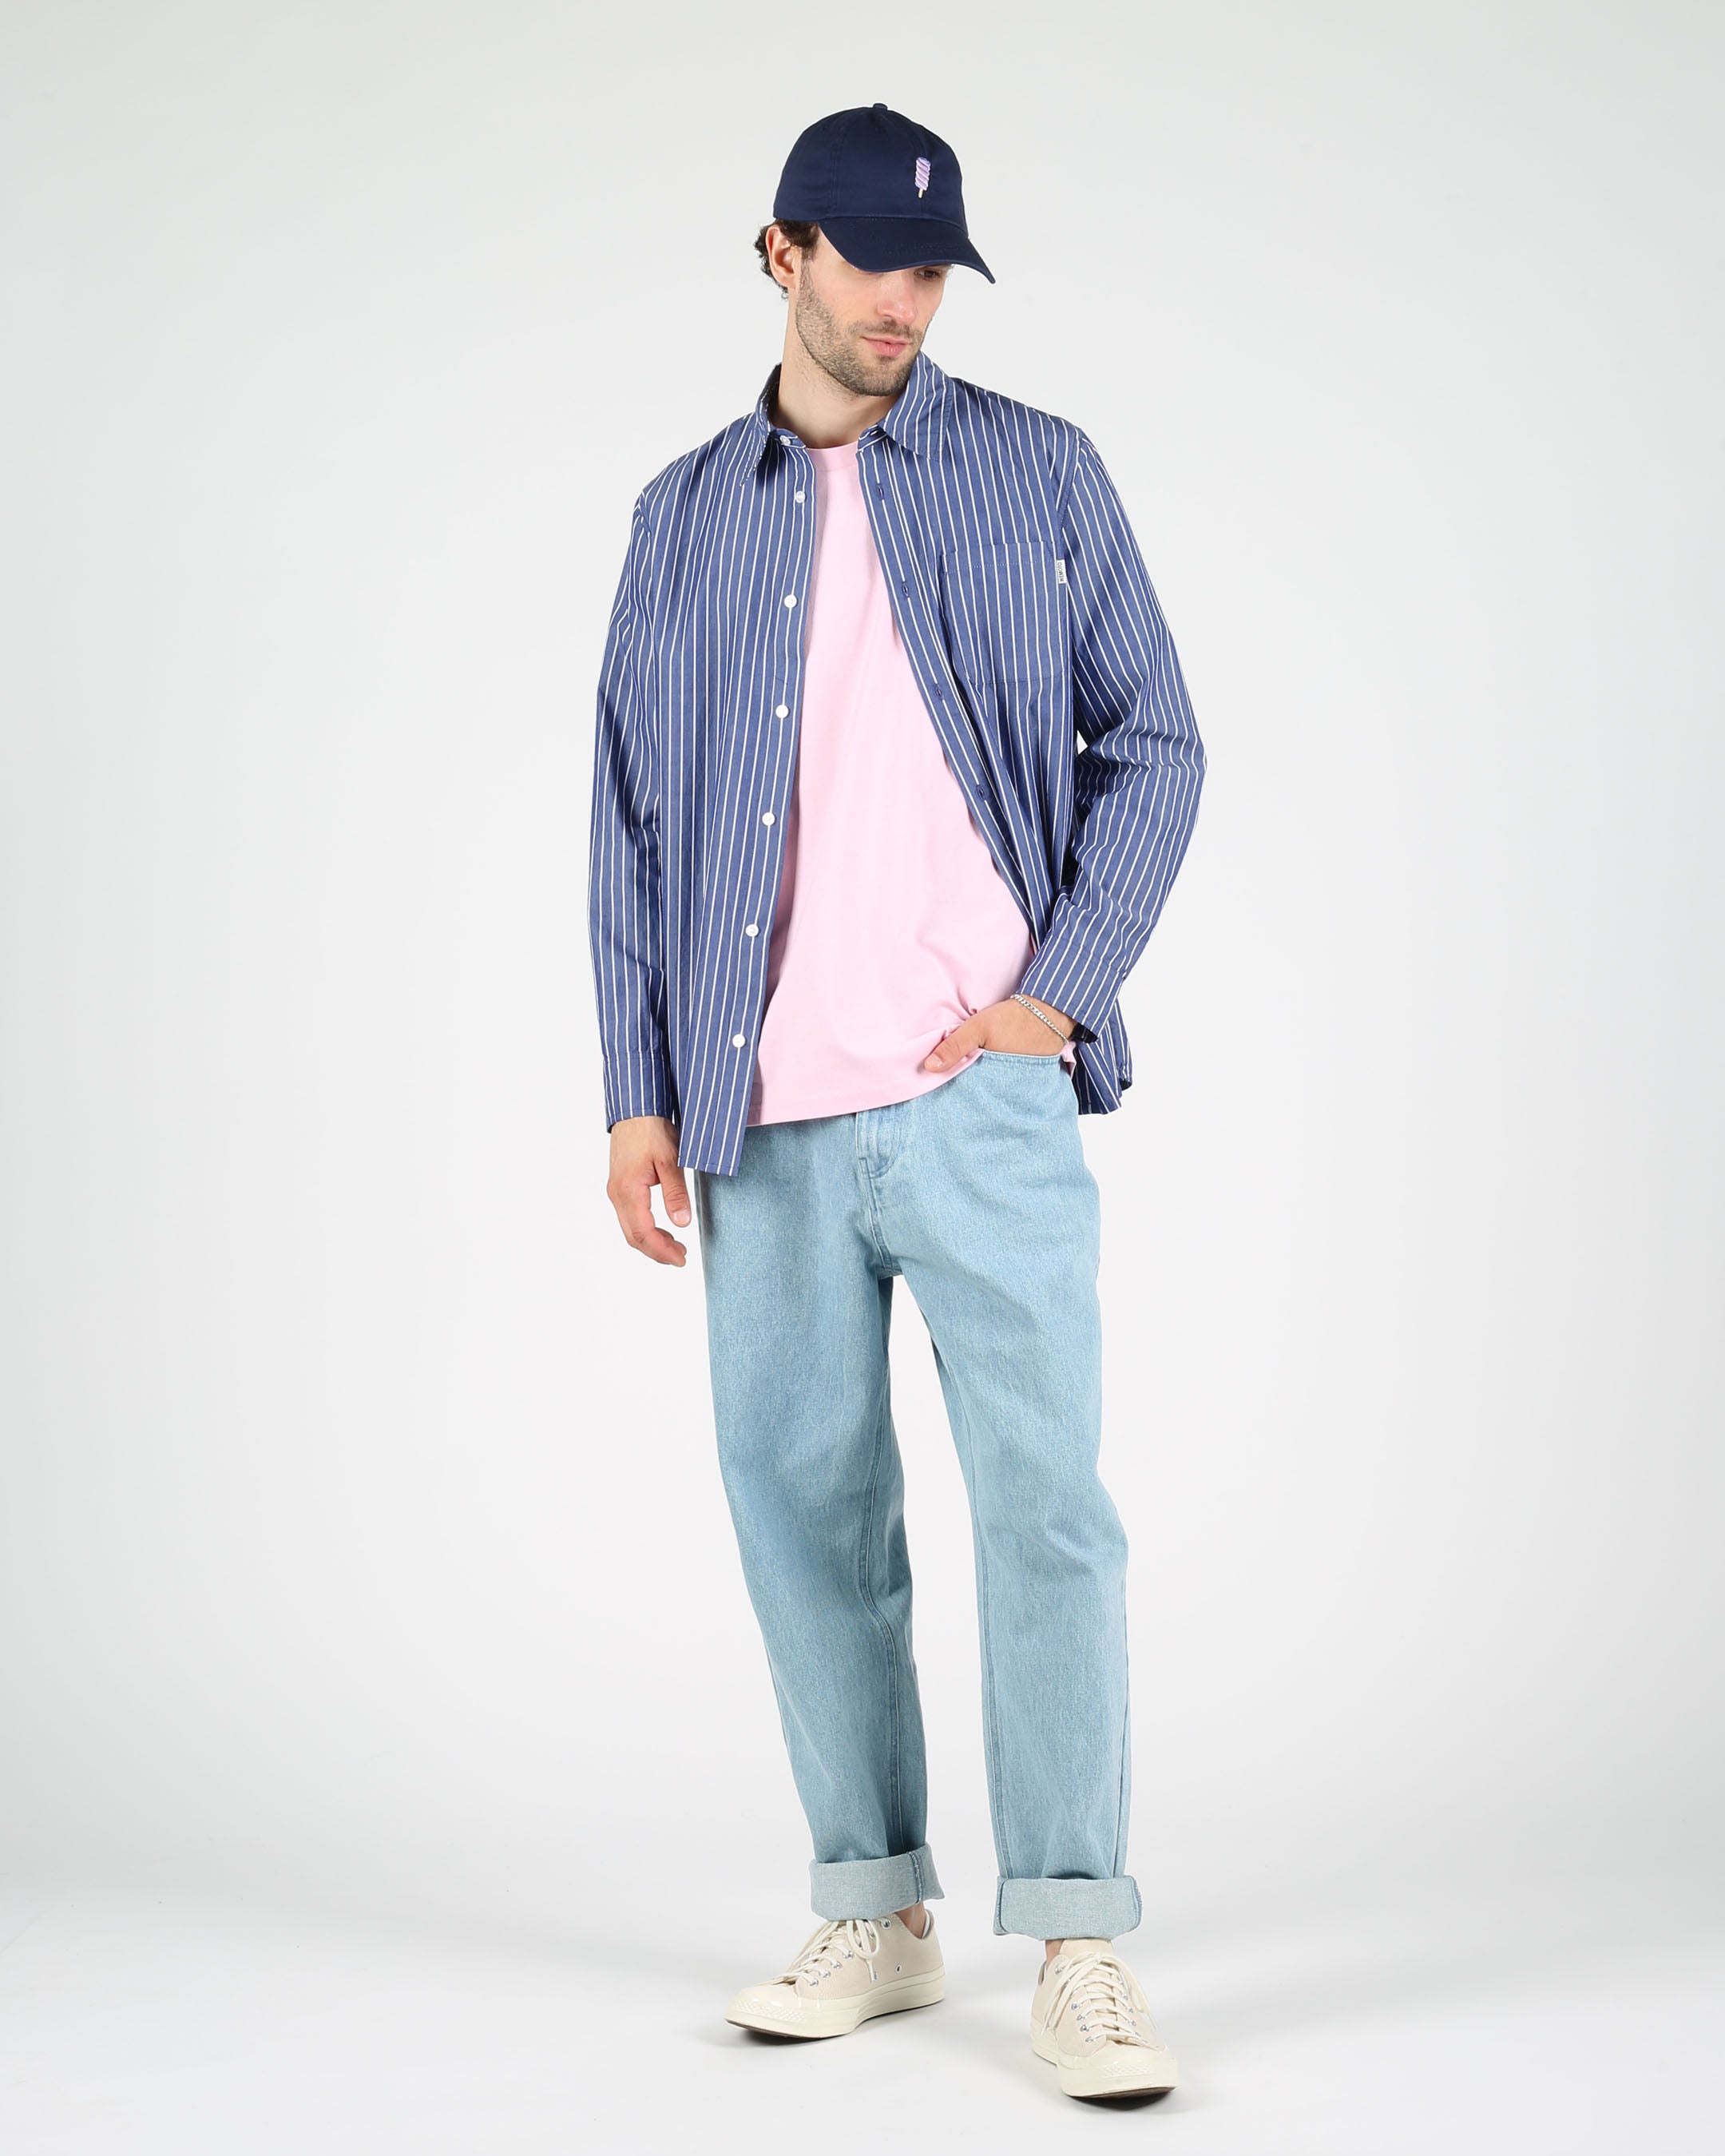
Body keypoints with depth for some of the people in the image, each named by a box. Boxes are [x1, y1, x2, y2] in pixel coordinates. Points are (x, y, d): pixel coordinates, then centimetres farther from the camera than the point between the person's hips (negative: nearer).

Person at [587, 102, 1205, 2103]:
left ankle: (1078, 1947, -2)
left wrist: (1066, 986, -5)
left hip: (980, 1090, -3)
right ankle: (872, 1914, 19)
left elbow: (1155, 743, 7)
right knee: (804, 1504, 7)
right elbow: (629, 812, 13)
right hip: (764, 1112, 3)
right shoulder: (685, 517, 13)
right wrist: (638, 1086, 5)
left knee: (1042, 1498, -8)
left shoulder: (1039, 475, 7)